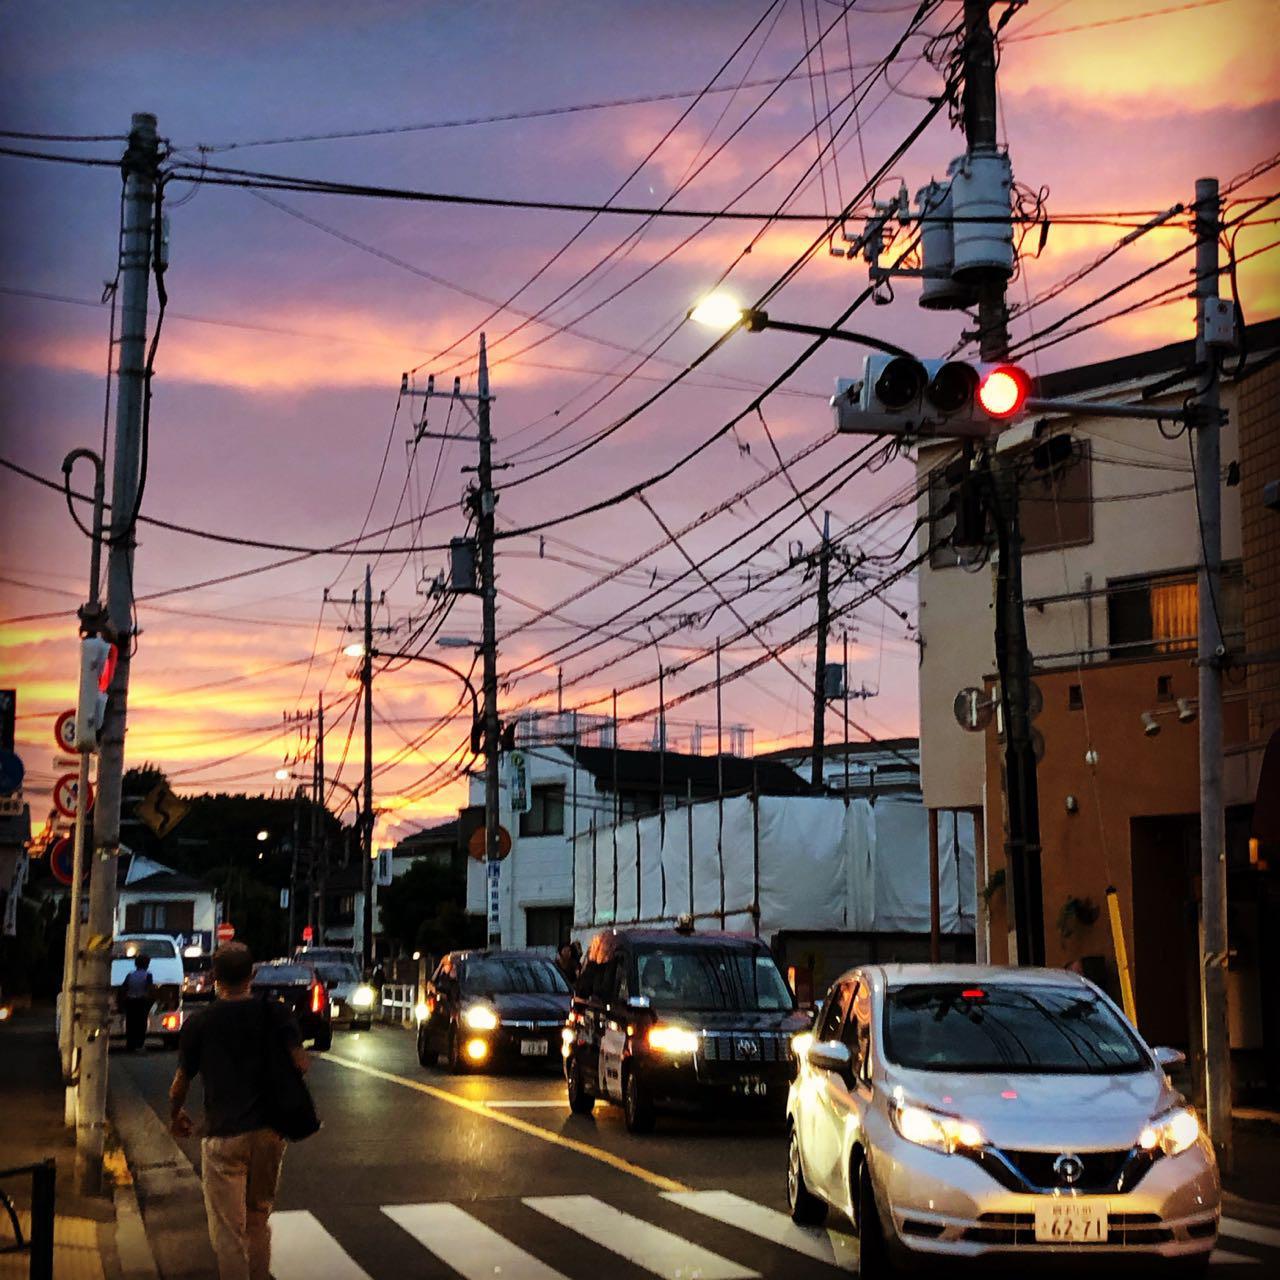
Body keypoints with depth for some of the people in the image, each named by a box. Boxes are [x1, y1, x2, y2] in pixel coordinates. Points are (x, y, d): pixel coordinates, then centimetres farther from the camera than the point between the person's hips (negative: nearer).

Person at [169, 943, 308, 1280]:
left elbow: (181, 1082, 1)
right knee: (258, 1221, 20)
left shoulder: (199, 1022, -3)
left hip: (224, 1135, -3)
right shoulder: (275, 1012, 1)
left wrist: (175, 1115, 21)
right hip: (269, 1132, 3)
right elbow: (301, 1065, -6)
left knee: (227, 1231, 2)